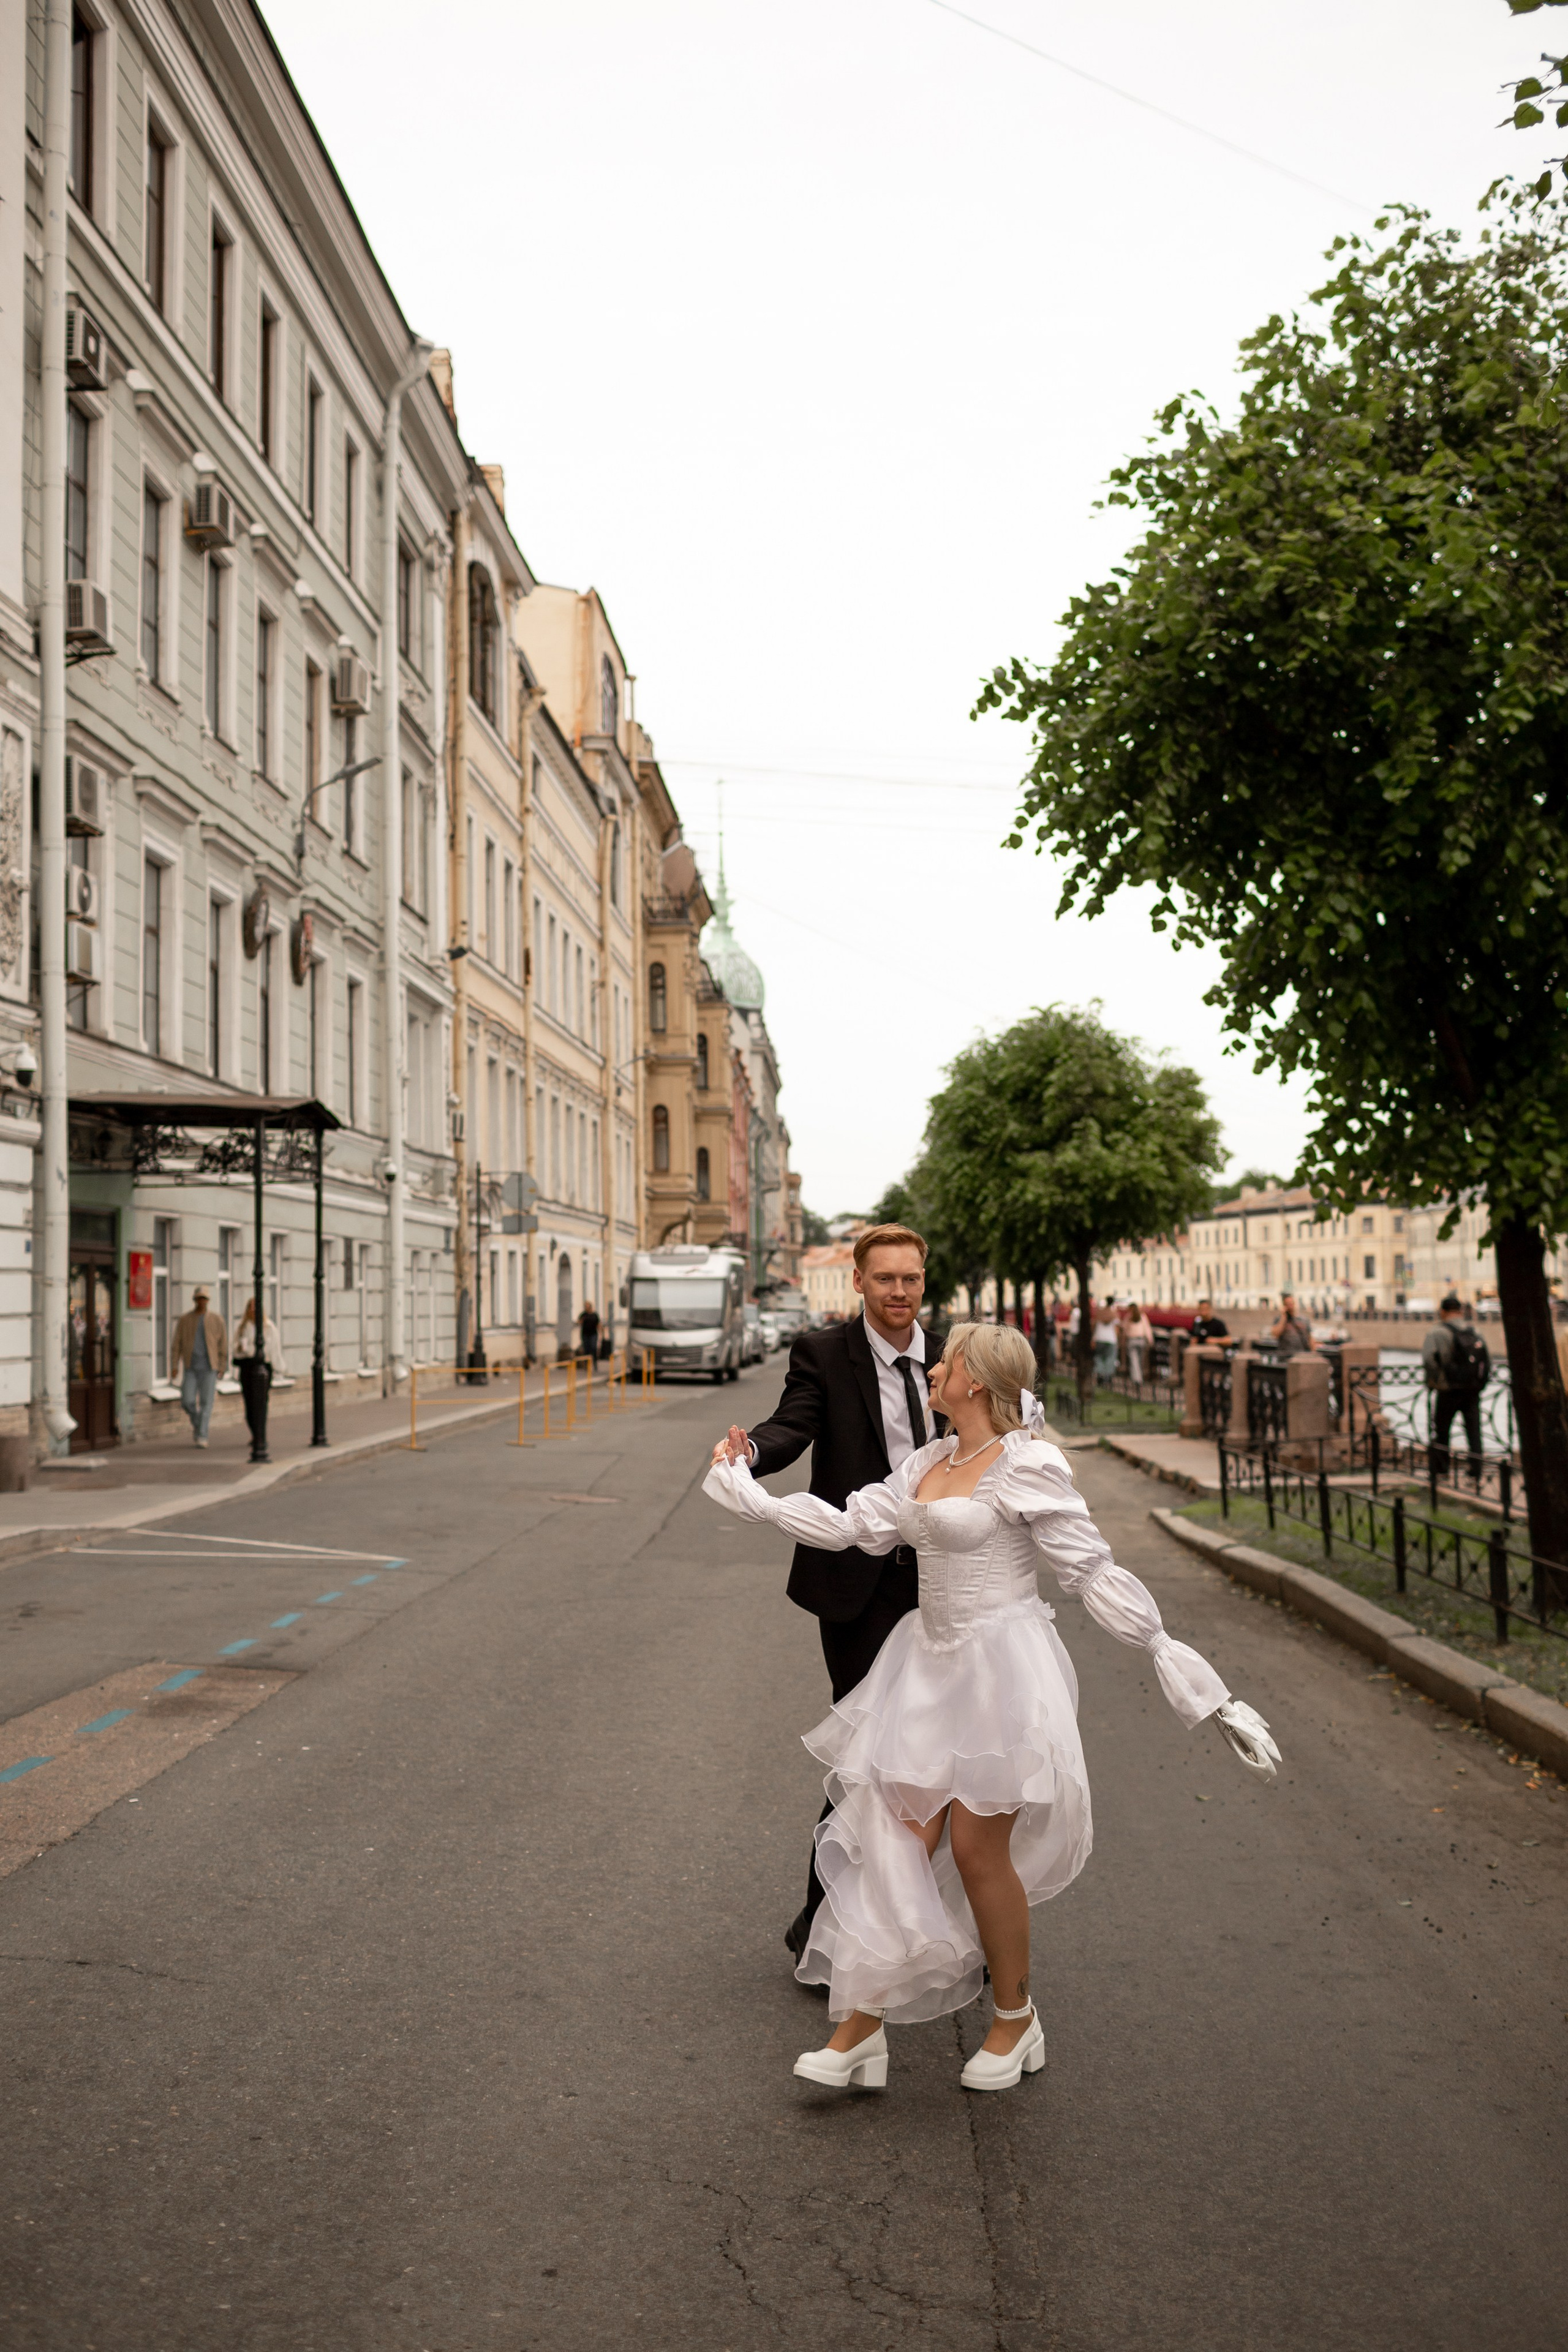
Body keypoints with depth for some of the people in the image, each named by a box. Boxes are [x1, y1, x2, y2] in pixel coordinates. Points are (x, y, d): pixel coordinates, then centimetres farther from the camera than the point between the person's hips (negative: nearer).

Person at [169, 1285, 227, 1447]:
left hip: (209, 1367, -1)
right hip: (190, 1367, 1)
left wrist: (222, 1368, -1)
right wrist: (174, 1367, -6)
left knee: (206, 1402, -7)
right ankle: (197, 1420, 24)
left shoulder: (216, 1320, 2)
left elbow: (223, 1345, 4)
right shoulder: (184, 1320, 4)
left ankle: (202, 1436, -4)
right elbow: (176, 1345, 3)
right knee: (188, 1400, -7)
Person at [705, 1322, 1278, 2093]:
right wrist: (745, 1493, 17)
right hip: (931, 1663, 7)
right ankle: (863, 2025, 10)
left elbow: (1094, 1574, -12)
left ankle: (1015, 2021, 23)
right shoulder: (927, 1464, 10)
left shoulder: (1027, 1466, -13)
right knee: (903, 1838, 4)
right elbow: (849, 1524, 14)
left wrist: (1175, 1664, -14)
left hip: (998, 1668, -7)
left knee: (978, 1849, 1)